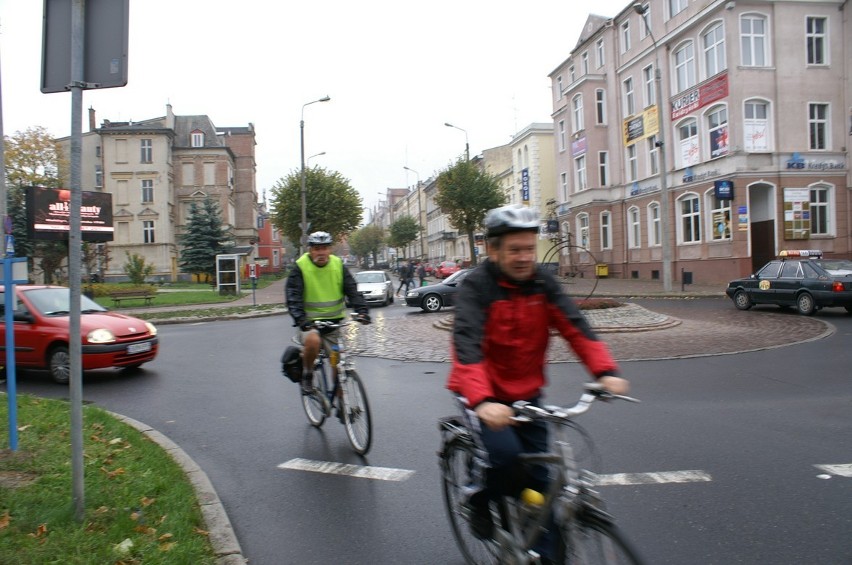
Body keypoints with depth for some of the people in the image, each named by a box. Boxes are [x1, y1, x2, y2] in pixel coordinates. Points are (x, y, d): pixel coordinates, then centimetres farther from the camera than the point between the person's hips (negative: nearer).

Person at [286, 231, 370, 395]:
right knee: (313, 341, -35)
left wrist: (362, 310, -24)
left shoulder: (338, 265, 0)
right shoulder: (300, 267, -9)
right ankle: (307, 374, -6)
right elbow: (293, 297, -17)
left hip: (334, 321, 3)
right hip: (309, 322, -3)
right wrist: (300, 318, -34)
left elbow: (352, 291, -6)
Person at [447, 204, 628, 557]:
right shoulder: (476, 286, -20)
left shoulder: (542, 282, -5)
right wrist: (482, 401, -48)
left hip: (526, 393, 5)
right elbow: (467, 344, -33)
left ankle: (544, 550, 24)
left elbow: (575, 326, -14)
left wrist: (606, 371, -30)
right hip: (484, 393, -4)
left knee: (539, 477, 4)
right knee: (505, 453, -25)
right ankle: (479, 501, 8)